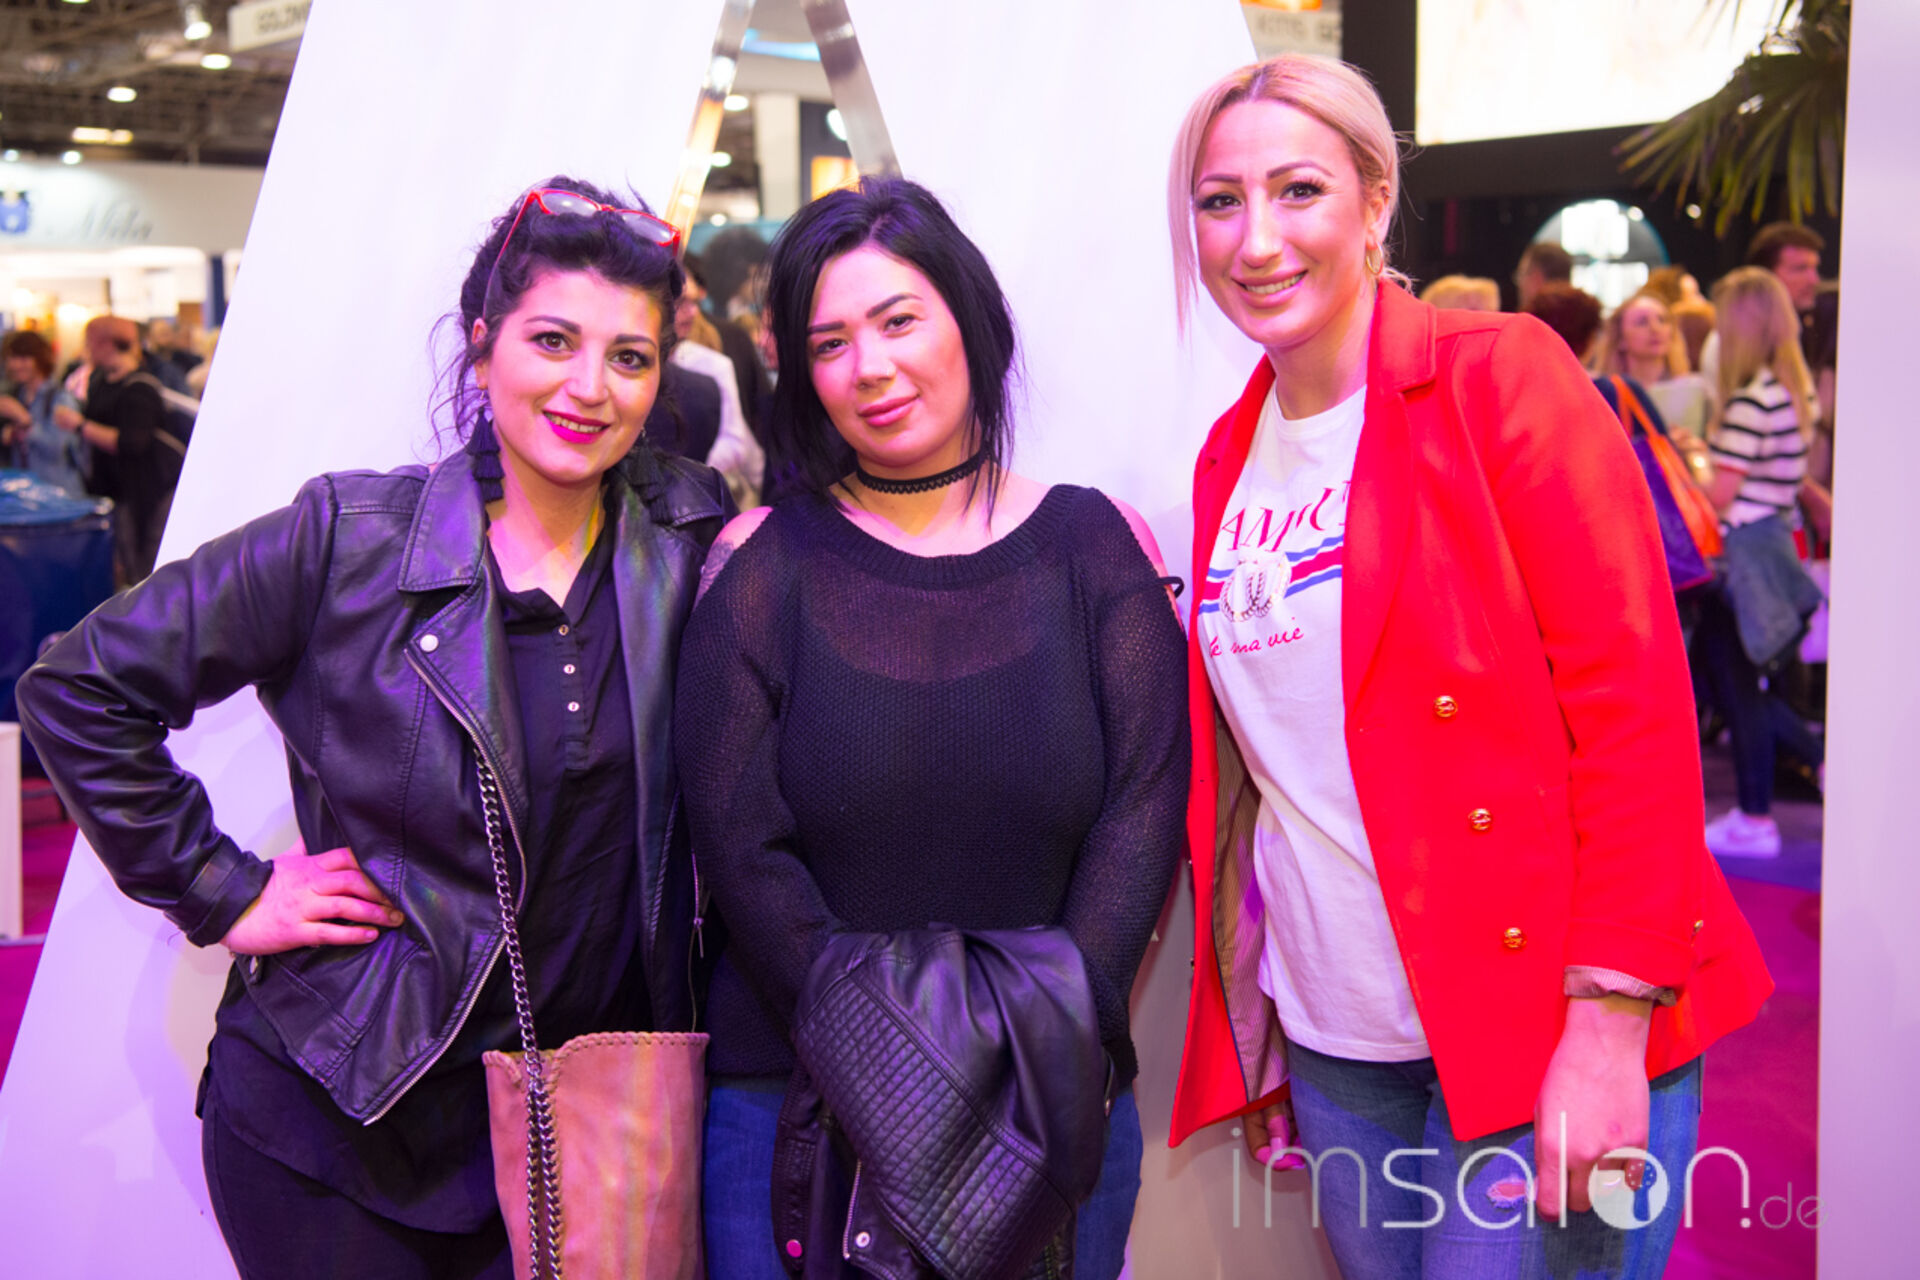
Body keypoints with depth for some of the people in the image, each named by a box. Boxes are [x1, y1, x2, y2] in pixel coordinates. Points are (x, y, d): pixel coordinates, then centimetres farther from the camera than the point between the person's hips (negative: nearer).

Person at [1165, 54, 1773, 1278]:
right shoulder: (1230, 457, 8)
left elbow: (1634, 700, -14)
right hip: (1335, 1046, 6)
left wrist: (1609, 1026, -18)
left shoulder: (1500, 373, -9)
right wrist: (1252, 1024, 13)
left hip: (1544, 1034, -5)